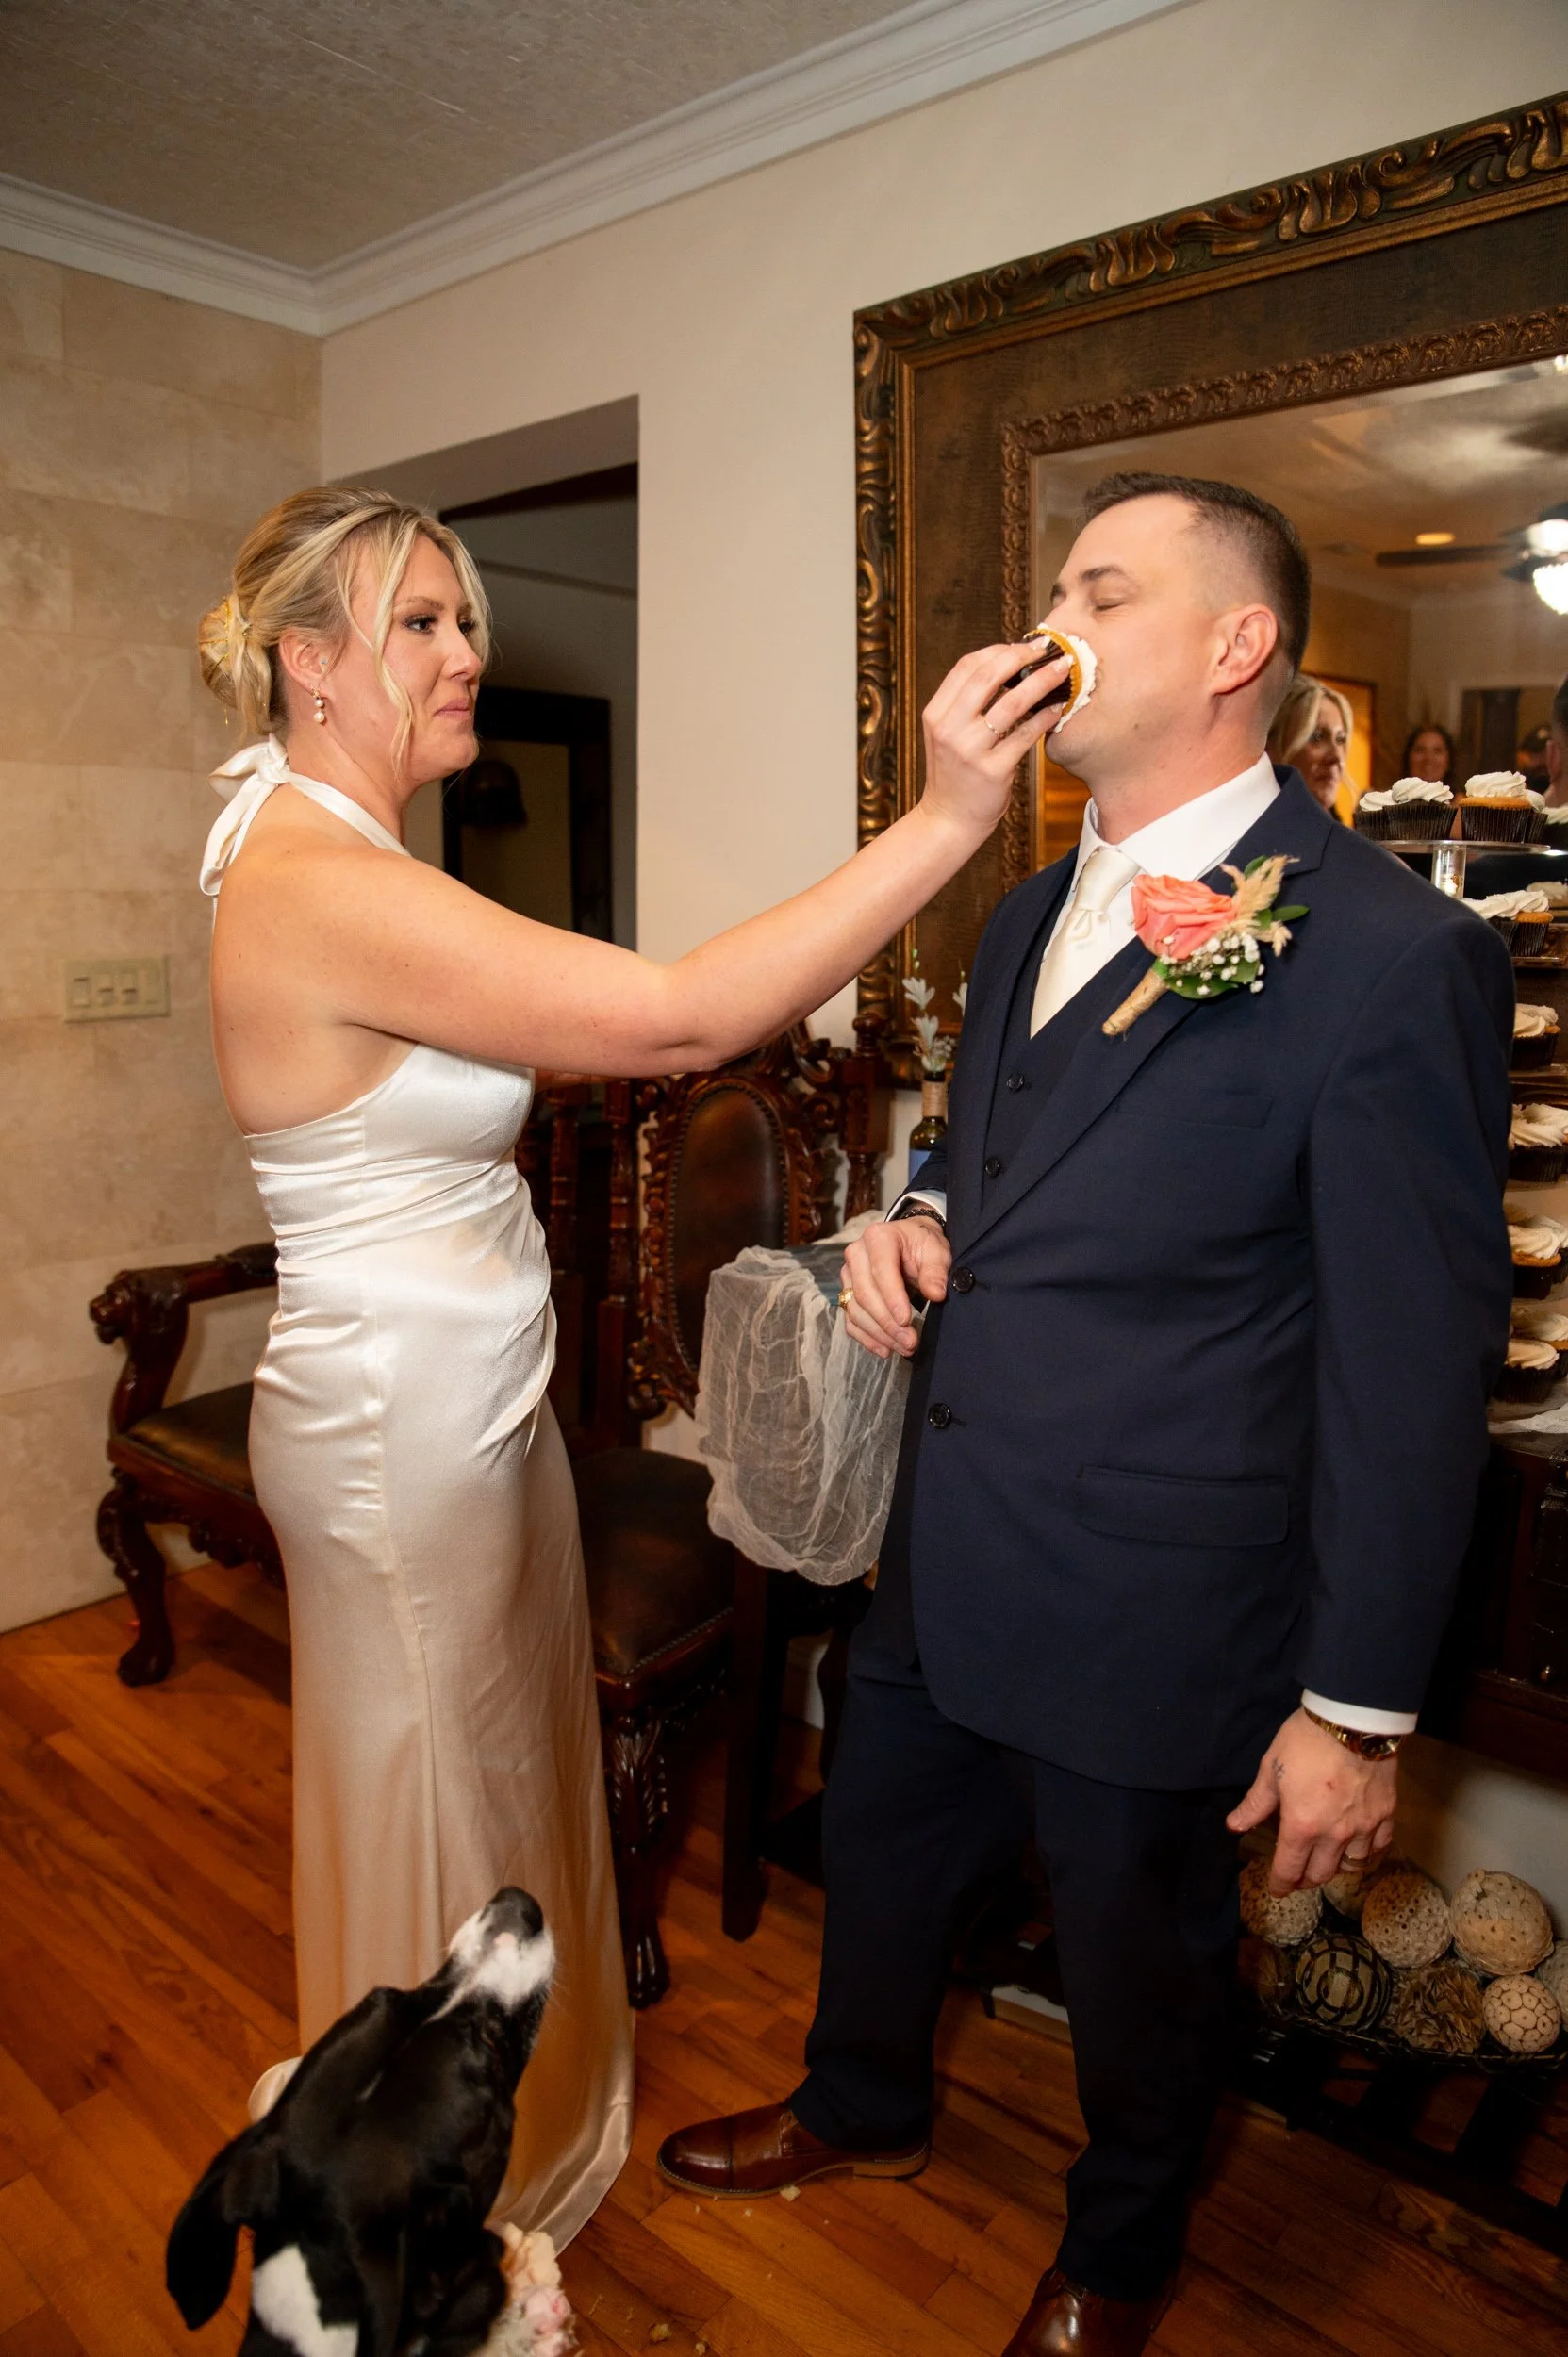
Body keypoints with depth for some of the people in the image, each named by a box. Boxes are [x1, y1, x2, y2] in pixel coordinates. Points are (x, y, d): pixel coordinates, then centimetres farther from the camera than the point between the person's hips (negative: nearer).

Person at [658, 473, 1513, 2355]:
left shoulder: (1393, 956, -19)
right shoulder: (1031, 914, 6)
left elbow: (1412, 1369, -17)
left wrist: (1357, 1706, -12)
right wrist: (918, 1226, -3)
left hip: (1153, 1608, -7)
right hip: (942, 1553, 7)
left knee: (1136, 1954, 20)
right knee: (877, 1848, 27)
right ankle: (863, 2109, 59)